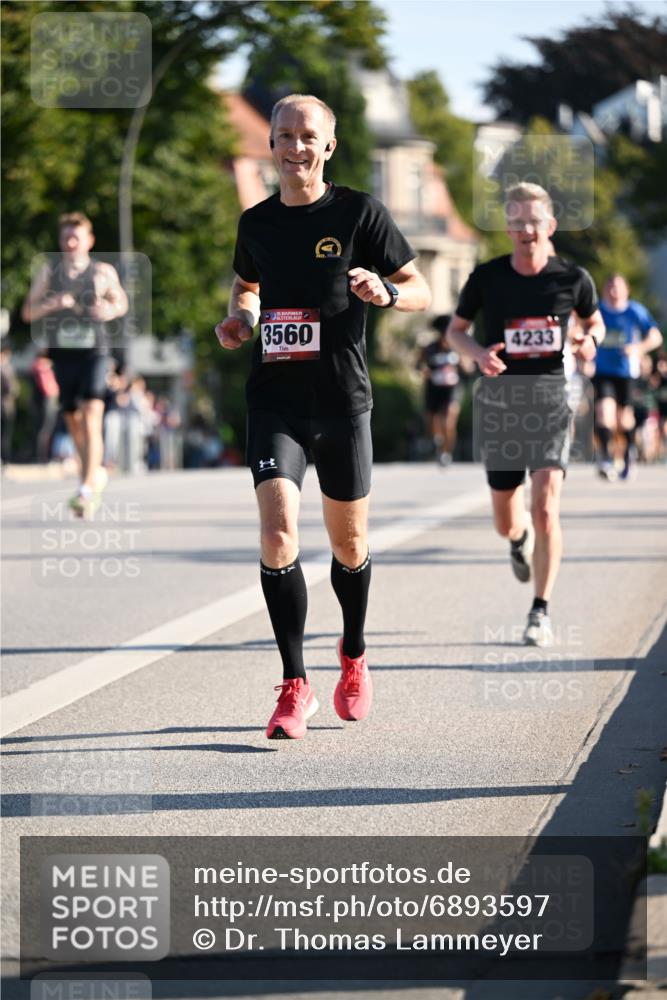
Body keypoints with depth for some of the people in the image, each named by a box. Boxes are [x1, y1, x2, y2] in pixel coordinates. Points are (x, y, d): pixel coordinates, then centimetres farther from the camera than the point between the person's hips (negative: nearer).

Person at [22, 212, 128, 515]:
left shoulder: (104, 272, 2)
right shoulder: (49, 271, 4)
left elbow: (121, 302, 17)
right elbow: (27, 313, 3)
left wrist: (110, 310, -6)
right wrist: (52, 304, -17)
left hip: (94, 353, -3)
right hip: (62, 354, 3)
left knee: (91, 419, -17)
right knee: (73, 422, 12)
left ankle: (87, 489, -21)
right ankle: (96, 473, 36)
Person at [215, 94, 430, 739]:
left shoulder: (360, 213, -3)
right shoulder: (256, 222, 7)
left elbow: (421, 291, 1)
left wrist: (384, 293, -20)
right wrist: (238, 318, 5)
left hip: (343, 401, -1)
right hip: (274, 400, 1)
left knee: (348, 543, 11)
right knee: (277, 532, -17)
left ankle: (354, 655, 40)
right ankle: (295, 687, -10)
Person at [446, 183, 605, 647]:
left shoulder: (572, 277, -2)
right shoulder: (487, 276, -3)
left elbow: (594, 320, 16)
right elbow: (456, 329, 9)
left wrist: (589, 339, -8)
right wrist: (478, 353, -13)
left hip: (551, 399, -1)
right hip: (501, 398, 1)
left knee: (546, 508, -16)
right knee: (505, 522, 8)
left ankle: (542, 611, -6)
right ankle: (521, 537, 48)